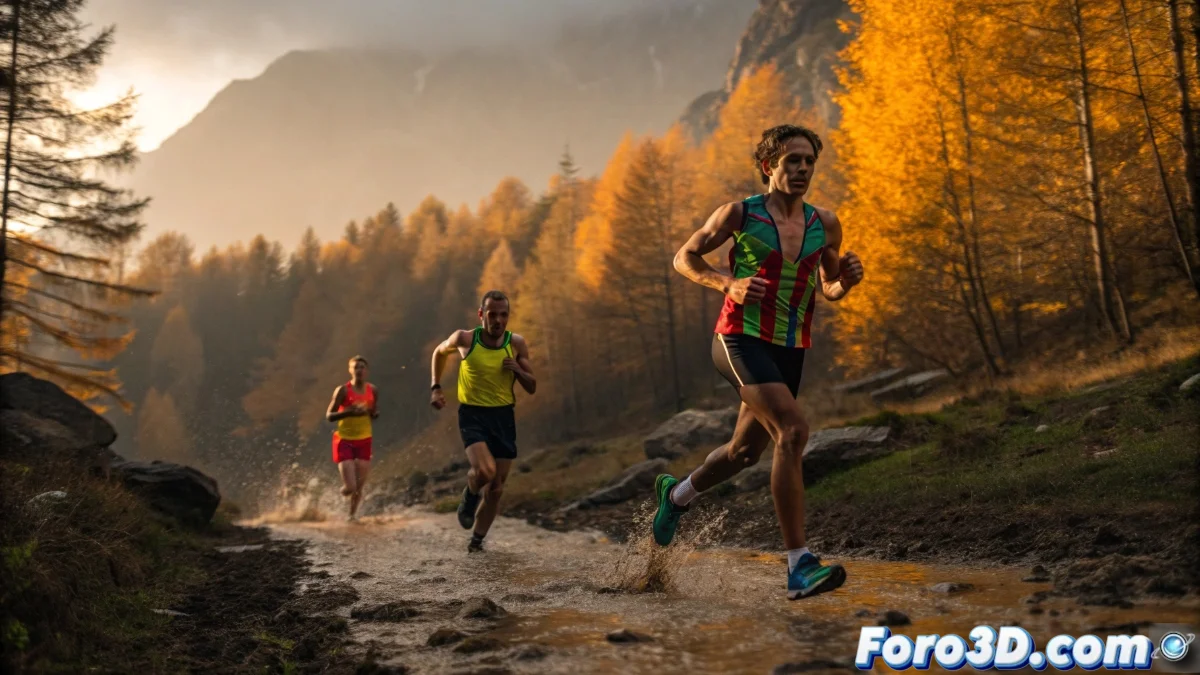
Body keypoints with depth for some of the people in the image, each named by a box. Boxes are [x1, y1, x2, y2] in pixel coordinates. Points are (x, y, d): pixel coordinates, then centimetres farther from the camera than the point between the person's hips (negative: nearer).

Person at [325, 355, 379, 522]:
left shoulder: (373, 390, 2)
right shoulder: (343, 390, -11)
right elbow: (329, 416, -10)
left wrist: (373, 413, -8)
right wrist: (349, 412, -25)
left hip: (364, 441, 4)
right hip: (344, 441, -4)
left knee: (359, 487, 4)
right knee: (349, 488, -8)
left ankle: (352, 515, 27)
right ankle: (343, 489, 29)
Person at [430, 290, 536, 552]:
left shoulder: (517, 343, -3)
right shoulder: (465, 339, -8)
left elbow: (532, 387, 3)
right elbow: (440, 352, 14)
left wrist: (519, 370, -17)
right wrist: (436, 388, 7)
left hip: (503, 417, 3)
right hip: (472, 415, -3)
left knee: (496, 489, 6)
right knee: (484, 471, -27)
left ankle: (477, 539, 27)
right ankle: (470, 496, 9)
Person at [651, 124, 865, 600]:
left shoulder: (825, 224, 9)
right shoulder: (740, 214, -3)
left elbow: (828, 290, 20)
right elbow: (684, 258, 5)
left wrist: (846, 280, -5)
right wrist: (728, 283, -12)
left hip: (790, 349, 6)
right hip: (740, 340, -6)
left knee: (745, 451, 18)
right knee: (793, 430, -25)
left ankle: (675, 494, 48)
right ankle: (799, 566, -24)